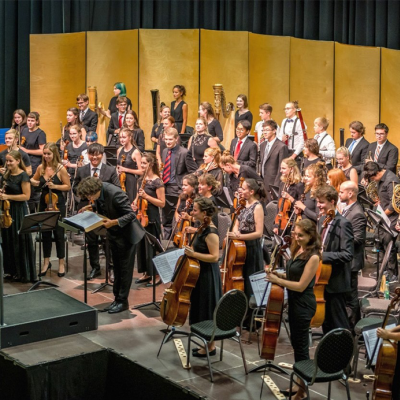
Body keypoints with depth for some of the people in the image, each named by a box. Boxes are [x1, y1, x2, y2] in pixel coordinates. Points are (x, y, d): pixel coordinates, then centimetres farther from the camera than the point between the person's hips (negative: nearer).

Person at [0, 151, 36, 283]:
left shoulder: (23, 176, -12)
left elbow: (26, 196, -16)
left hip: (19, 211, -7)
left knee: (20, 242, -1)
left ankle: (24, 273, 8)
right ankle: (12, 269, 20)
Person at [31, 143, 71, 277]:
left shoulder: (61, 169, -11)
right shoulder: (41, 167, 1)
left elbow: (68, 186, -7)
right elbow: (34, 180, 19)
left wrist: (55, 186, -20)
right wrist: (35, 182, -4)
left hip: (57, 204, -4)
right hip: (44, 203, 4)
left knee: (58, 233, 2)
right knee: (45, 233, 11)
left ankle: (61, 263, 15)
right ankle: (46, 262, 24)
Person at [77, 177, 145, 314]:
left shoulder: (115, 193, -30)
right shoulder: (97, 191, -7)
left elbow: (131, 214, -26)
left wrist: (114, 222, -36)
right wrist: (91, 207, -3)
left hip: (127, 234, -8)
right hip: (113, 234, 8)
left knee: (125, 268, 1)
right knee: (117, 268, 15)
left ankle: (123, 301, 10)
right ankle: (117, 298, 24)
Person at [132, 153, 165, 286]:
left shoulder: (157, 181, -13)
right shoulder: (141, 180, 9)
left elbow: (162, 203, -15)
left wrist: (146, 196, -22)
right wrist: (135, 203, 1)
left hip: (151, 218, -8)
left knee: (152, 246, -2)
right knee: (141, 245, 12)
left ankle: (157, 275, 8)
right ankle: (146, 273, 23)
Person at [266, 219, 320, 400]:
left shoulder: (313, 256, -21)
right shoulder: (298, 250, 6)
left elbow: (301, 285, -21)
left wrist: (277, 280, -18)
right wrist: (277, 273, -2)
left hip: (303, 305, -9)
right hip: (294, 302, 9)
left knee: (301, 346, 1)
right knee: (296, 343, 18)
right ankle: (300, 383, 31)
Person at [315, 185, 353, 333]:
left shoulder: (343, 224, -18)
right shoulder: (322, 220, 8)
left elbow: (348, 254, -24)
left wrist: (322, 255, -28)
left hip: (335, 282, -8)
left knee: (339, 323, 1)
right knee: (326, 320, 19)